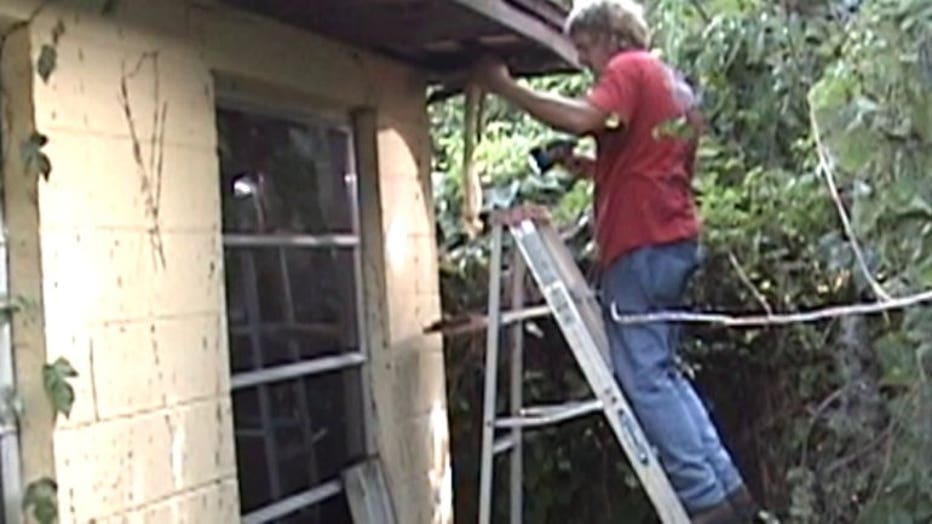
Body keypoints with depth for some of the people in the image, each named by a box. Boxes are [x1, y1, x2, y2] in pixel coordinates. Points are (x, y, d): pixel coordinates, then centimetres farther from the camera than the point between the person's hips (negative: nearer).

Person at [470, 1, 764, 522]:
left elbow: (583, 117, -23)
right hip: (676, 241, 9)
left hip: (641, 245, -9)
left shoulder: (629, 68, -2)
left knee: (645, 377, -6)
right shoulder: (677, 86, 26)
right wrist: (589, 167, 19)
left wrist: (506, 86, -18)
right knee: (663, 373, 14)